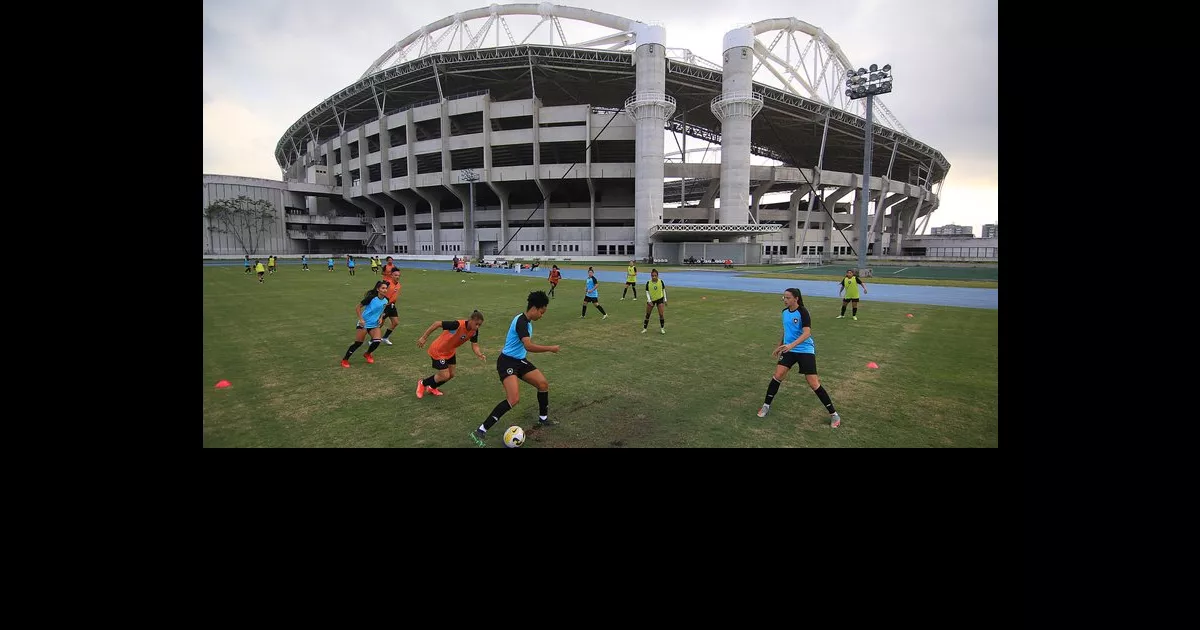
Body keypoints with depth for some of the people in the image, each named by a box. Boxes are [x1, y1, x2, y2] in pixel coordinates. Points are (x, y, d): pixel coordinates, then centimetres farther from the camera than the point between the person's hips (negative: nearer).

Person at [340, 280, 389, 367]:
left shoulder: (386, 300, -3)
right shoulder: (371, 298, -20)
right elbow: (357, 308, -11)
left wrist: (381, 318, 3)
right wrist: (361, 319, -17)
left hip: (374, 324, 5)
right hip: (364, 323, -5)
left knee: (377, 341, -12)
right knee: (358, 343, -2)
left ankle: (367, 354, 19)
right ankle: (345, 360, 15)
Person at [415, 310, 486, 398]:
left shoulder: (474, 331, -15)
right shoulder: (458, 324, -37)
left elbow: (474, 345, -10)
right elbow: (437, 324, -31)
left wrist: (479, 355, -31)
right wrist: (423, 337, -27)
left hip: (450, 352, 7)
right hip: (438, 351, -7)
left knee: (451, 375, 14)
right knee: (445, 376, -6)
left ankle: (432, 387, 41)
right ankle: (423, 384, 22)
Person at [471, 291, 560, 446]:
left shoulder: (527, 321, 8)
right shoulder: (521, 321, -22)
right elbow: (528, 346, -33)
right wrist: (550, 348, -24)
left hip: (519, 361, 10)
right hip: (507, 362, -10)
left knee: (543, 384, 11)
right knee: (514, 399, -23)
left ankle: (543, 418, 32)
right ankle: (480, 431, -17)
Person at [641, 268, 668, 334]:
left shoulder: (661, 282, -13)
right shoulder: (648, 283, -14)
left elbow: (664, 290, -1)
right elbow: (647, 292, -8)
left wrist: (665, 300, 1)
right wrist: (649, 301, -17)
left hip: (660, 299, -1)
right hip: (651, 300, 1)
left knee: (661, 314, -7)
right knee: (647, 314, 6)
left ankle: (662, 328, 9)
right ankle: (644, 328, 18)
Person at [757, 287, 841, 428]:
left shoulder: (803, 312, -16)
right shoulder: (784, 312, 5)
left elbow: (807, 333, -27)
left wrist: (792, 345, -40)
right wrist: (780, 346, 25)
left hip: (805, 350, -5)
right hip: (789, 350, 5)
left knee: (813, 383, -6)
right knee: (778, 375, -8)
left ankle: (833, 414, 9)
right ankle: (766, 406, 8)